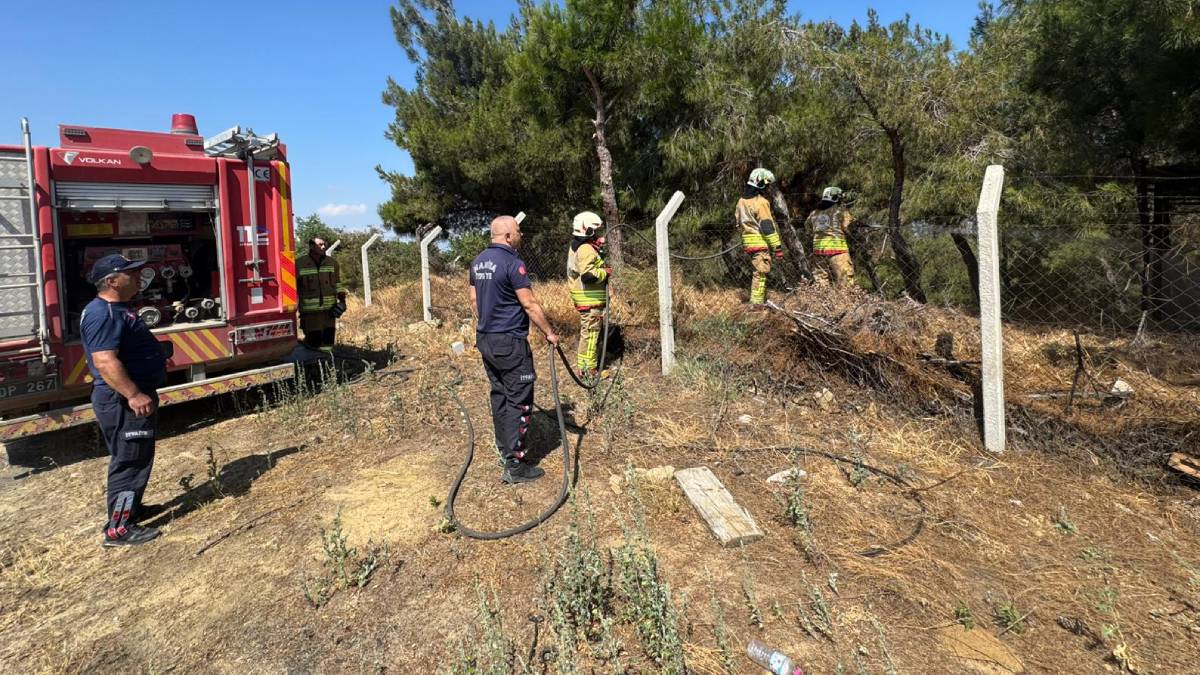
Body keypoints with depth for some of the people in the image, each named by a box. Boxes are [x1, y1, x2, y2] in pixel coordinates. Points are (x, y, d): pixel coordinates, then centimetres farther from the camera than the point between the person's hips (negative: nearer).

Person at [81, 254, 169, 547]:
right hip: (123, 400, -11)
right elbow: (104, 361, -30)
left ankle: (130, 508, 36)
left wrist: (157, 362, 32)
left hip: (132, 396, 11)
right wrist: (133, 394, -33)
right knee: (131, 461, -5)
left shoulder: (116, 309, 13)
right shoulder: (103, 314, -21)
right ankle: (118, 529, 3)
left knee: (135, 458, 22)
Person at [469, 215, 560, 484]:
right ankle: (515, 465, -2)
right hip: (509, 342, -9)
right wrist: (549, 333, -7)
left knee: (499, 394, 17)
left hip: (485, 339, 9)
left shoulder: (478, 261, 10)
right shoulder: (512, 263, -17)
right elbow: (529, 305, -17)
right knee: (519, 401, -4)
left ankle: (505, 449, 28)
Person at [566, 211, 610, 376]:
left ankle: (582, 364, 29)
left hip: (585, 299, 10)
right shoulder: (586, 250, -19)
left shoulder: (576, 246, 13)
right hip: (590, 300, -10)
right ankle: (589, 369, 5)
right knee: (591, 333, -2)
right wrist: (606, 272, -15)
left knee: (586, 331, 19)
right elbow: (588, 275, -30)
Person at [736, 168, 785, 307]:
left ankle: (761, 299, 26)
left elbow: (739, 221, 19)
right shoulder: (761, 202, -15)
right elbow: (768, 227, -18)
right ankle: (756, 303, -1)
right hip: (761, 243, -8)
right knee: (760, 273, -3)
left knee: (757, 272, 17)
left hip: (748, 242, 8)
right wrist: (778, 247, -15)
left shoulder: (742, 201, 11)